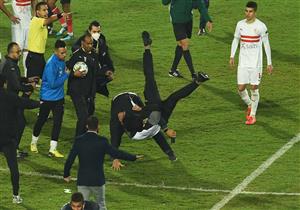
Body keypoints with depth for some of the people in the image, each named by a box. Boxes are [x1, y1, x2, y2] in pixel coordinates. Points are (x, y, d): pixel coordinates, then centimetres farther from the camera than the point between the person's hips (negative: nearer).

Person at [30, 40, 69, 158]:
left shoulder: (62, 60, -1)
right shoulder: (51, 64, -25)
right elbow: (53, 84, -25)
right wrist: (66, 75, -20)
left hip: (59, 97, 6)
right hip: (48, 98, -6)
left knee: (58, 122, 1)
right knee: (41, 120, 12)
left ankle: (53, 149, 6)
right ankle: (34, 143, 34)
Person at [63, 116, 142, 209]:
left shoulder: (78, 140, -5)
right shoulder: (102, 141, -12)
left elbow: (70, 159, -2)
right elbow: (116, 153, -8)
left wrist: (66, 175, 12)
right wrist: (133, 157, 5)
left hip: (82, 181, 2)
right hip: (97, 180, -2)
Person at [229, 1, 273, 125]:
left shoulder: (260, 26, -9)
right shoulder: (240, 24, 1)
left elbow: (266, 44, -3)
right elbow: (236, 39, 15)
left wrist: (269, 63, -3)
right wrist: (232, 56, 6)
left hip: (256, 63, -3)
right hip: (243, 62, 3)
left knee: (254, 88, -1)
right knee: (241, 88, 0)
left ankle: (253, 115, 11)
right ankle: (249, 105, 29)